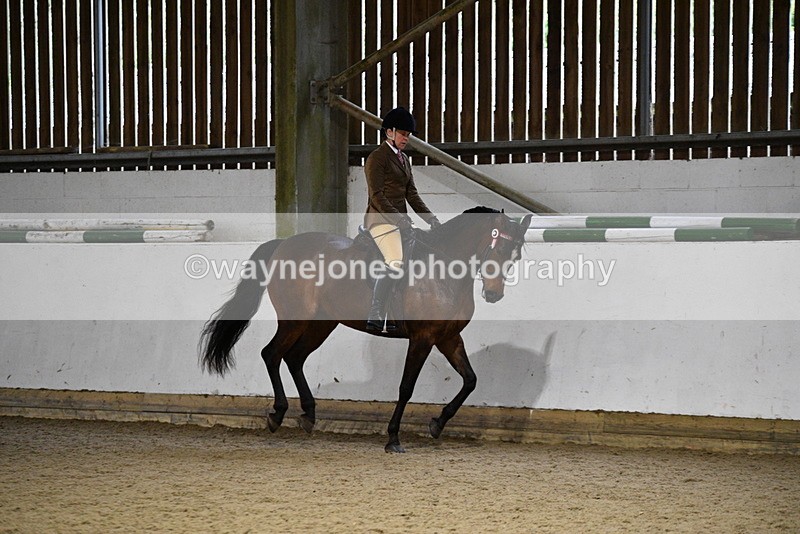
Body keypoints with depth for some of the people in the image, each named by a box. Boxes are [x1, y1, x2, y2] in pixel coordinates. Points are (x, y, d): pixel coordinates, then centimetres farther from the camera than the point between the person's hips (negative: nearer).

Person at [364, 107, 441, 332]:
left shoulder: (404, 159, 20)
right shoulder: (377, 157, -6)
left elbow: (412, 195, 17)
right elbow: (376, 197, -13)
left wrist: (431, 219, 3)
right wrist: (400, 220, -21)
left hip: (401, 219, 9)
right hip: (381, 219, -9)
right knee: (395, 264, -26)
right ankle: (375, 317, -27)